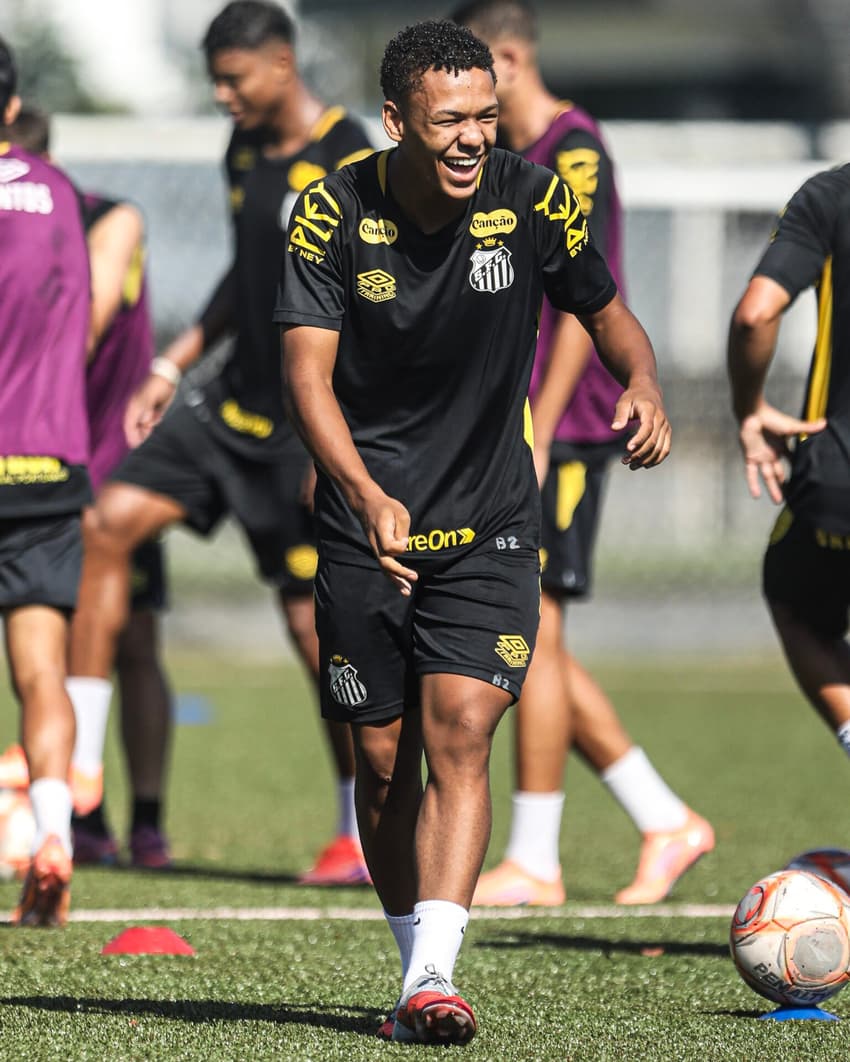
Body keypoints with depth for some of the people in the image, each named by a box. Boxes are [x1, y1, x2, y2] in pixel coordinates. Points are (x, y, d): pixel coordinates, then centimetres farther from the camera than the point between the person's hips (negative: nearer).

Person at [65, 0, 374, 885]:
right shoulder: (245, 150, 9)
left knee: (315, 622, -3)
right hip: (234, 404, 8)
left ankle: (364, 833, 11)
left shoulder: (348, 164, -17)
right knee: (108, 522, -2)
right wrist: (174, 365, 19)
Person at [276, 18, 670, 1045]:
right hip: (366, 525, 1)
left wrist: (643, 386, -16)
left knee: (459, 733, -16)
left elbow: (606, 313, 7)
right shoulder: (335, 212, -12)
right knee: (383, 762, 6)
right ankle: (416, 967, 22)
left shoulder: (532, 199, -8)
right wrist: (367, 494, -35)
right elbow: (308, 370, -19)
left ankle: (434, 979, -23)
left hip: (489, 528, 0)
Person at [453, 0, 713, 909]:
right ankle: (666, 824, 14)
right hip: (515, 431, 9)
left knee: (531, 630, -7)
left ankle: (533, 864, -2)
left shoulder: (574, 152, -11)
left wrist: (537, 435, -21)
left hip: (563, 427, -9)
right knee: (525, 641, 8)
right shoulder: (505, 157, 17)